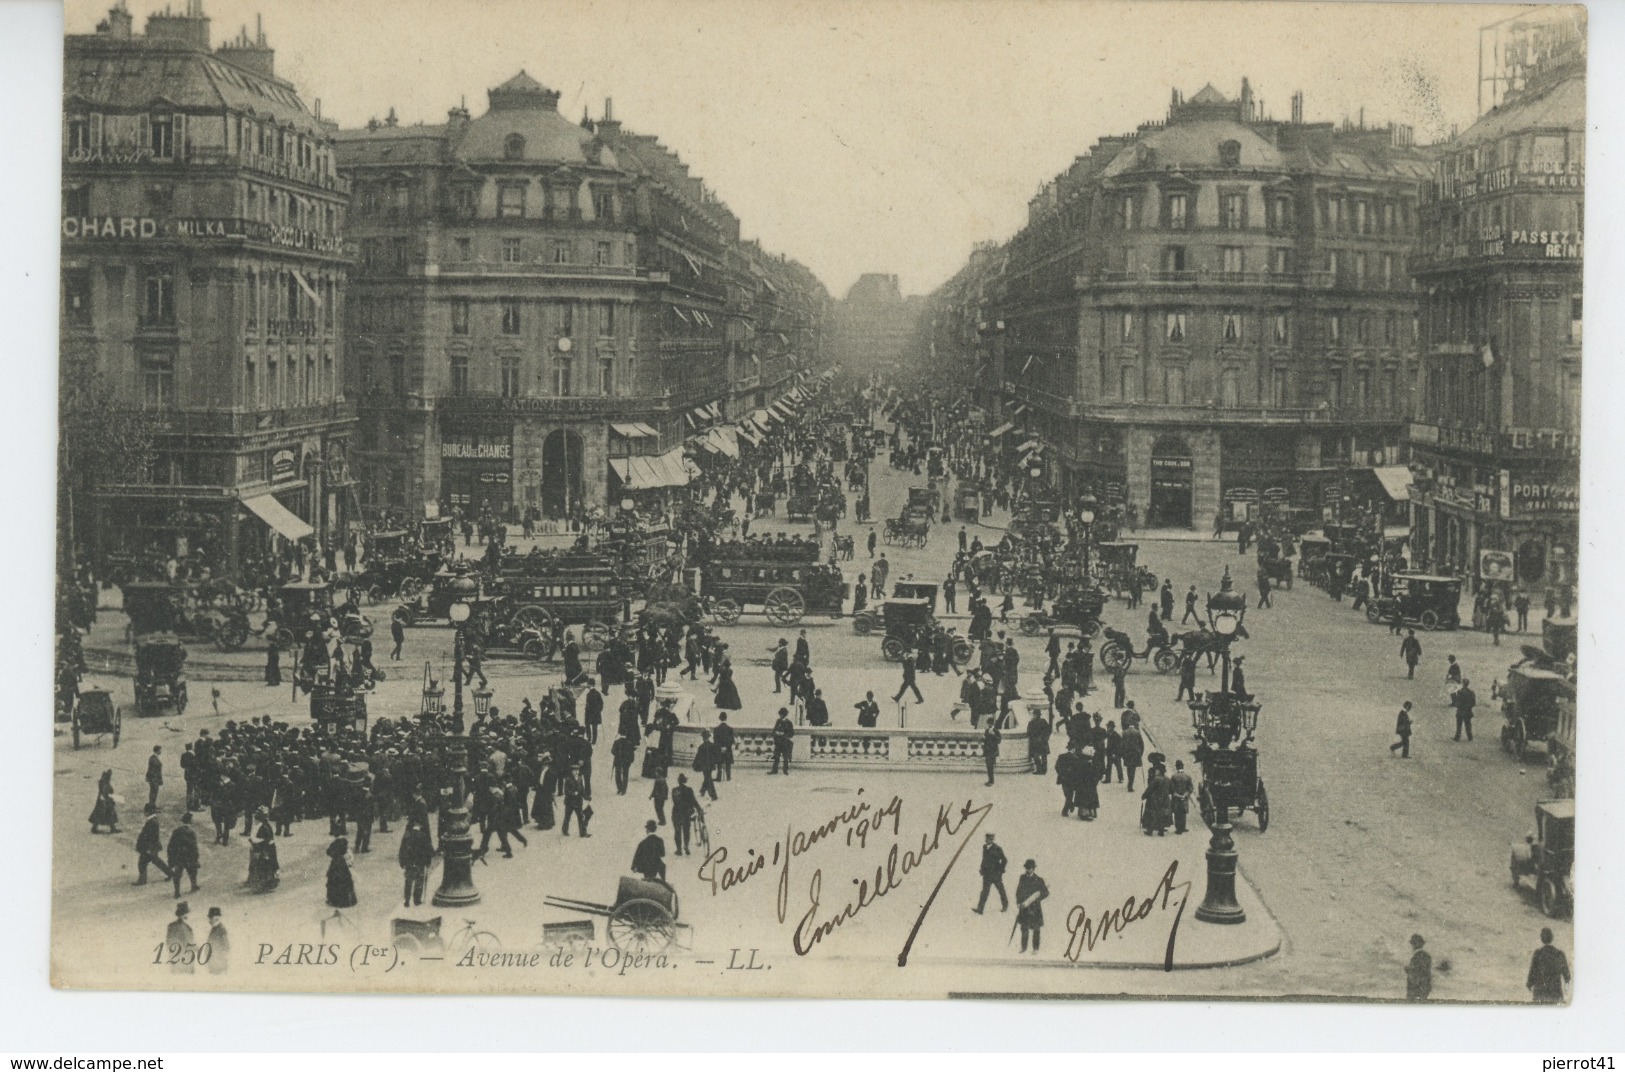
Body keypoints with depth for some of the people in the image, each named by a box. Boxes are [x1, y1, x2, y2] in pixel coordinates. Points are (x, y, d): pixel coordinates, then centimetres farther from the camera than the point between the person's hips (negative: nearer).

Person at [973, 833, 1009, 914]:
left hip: (995, 874, -4)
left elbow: (1004, 860, -6)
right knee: (984, 891, -4)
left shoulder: (997, 849, -10)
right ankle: (980, 909, -11)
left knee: (1001, 890, 11)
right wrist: (982, 869, 10)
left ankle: (1005, 906, 31)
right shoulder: (984, 847, 8)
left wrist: (1000, 870, -8)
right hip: (987, 873, 4)